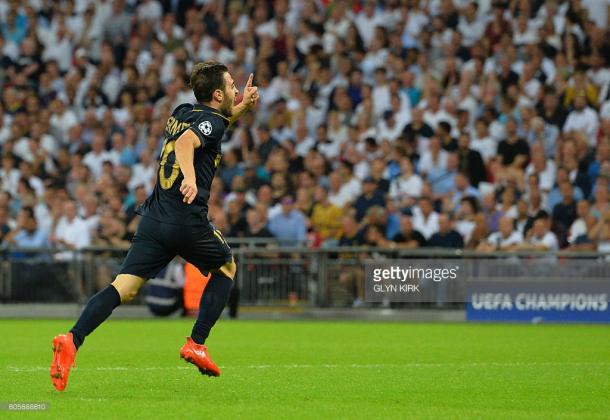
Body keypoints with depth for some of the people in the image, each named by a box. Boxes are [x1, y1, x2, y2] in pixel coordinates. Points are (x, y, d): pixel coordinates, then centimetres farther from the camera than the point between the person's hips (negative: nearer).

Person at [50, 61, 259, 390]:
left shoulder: (181, 113, 20)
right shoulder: (210, 120, -5)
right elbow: (186, 141, -27)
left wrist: (241, 107, 32)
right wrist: (190, 177, -42)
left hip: (154, 218, 6)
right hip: (188, 220, -6)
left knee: (125, 288, -4)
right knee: (226, 268, 21)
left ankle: (72, 340, -26)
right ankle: (196, 345, 12)